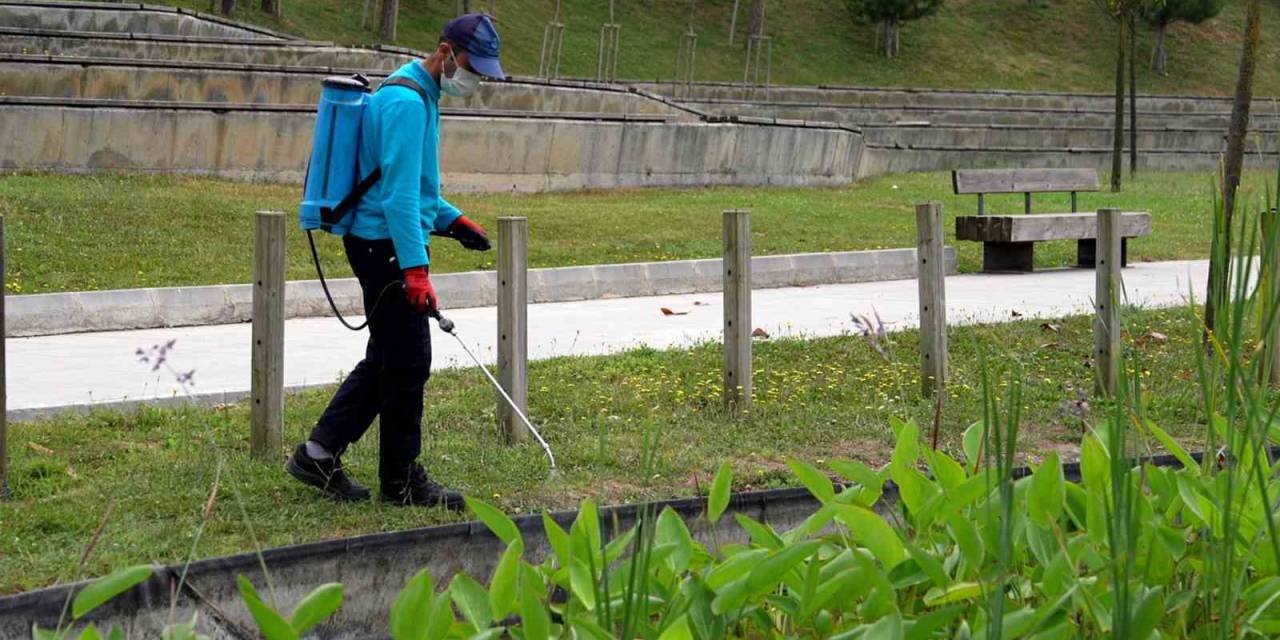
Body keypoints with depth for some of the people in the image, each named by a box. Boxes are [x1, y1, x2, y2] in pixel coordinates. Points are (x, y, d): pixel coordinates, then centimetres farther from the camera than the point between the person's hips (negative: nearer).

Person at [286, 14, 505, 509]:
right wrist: (415, 268, -27)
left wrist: (452, 221, 16)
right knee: (408, 363, -3)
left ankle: (319, 454, 18)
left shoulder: (420, 97, 16)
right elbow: (399, 193, -23)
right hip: (387, 247, -10)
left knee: (385, 360, 14)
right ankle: (400, 481, 6)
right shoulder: (406, 102, -18)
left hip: (384, 244, 10)